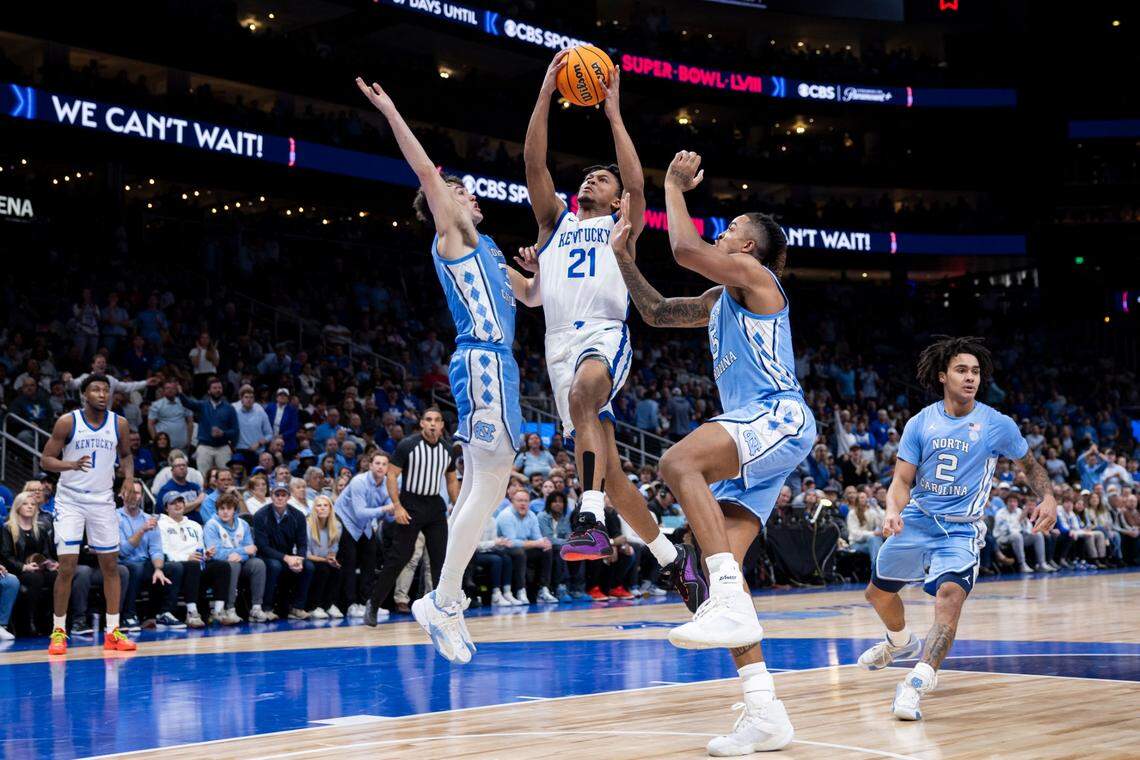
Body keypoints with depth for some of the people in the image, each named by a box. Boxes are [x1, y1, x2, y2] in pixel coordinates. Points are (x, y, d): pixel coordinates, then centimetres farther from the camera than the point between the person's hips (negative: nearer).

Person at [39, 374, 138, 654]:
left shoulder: (119, 424, -1)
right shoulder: (67, 422, -10)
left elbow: (126, 455, 15)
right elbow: (45, 459, -7)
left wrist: (129, 478, -5)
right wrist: (71, 465, -26)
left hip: (103, 500, 3)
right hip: (70, 499, -3)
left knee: (111, 565, 3)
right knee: (67, 566, -8)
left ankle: (113, 631, 9)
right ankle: (58, 631, 4)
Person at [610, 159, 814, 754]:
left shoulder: (752, 273, 0)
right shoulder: (719, 299, 27)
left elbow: (685, 248, -14)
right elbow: (658, 313, 36)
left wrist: (675, 186, 0)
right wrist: (623, 256, 27)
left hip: (780, 418, -10)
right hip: (754, 438, 10)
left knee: (679, 462, -33)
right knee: (722, 563, -2)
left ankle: (730, 605, -39)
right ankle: (765, 714, -3)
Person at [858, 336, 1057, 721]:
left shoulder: (998, 425, -6)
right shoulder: (920, 423, -2)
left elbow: (1030, 463, 10)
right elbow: (902, 480, -2)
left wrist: (1047, 497, -9)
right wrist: (893, 512, -23)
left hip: (960, 530, -3)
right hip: (916, 520, 4)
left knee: (950, 594, -30)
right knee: (878, 591, 18)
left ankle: (919, 682, -35)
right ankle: (901, 642, 51)